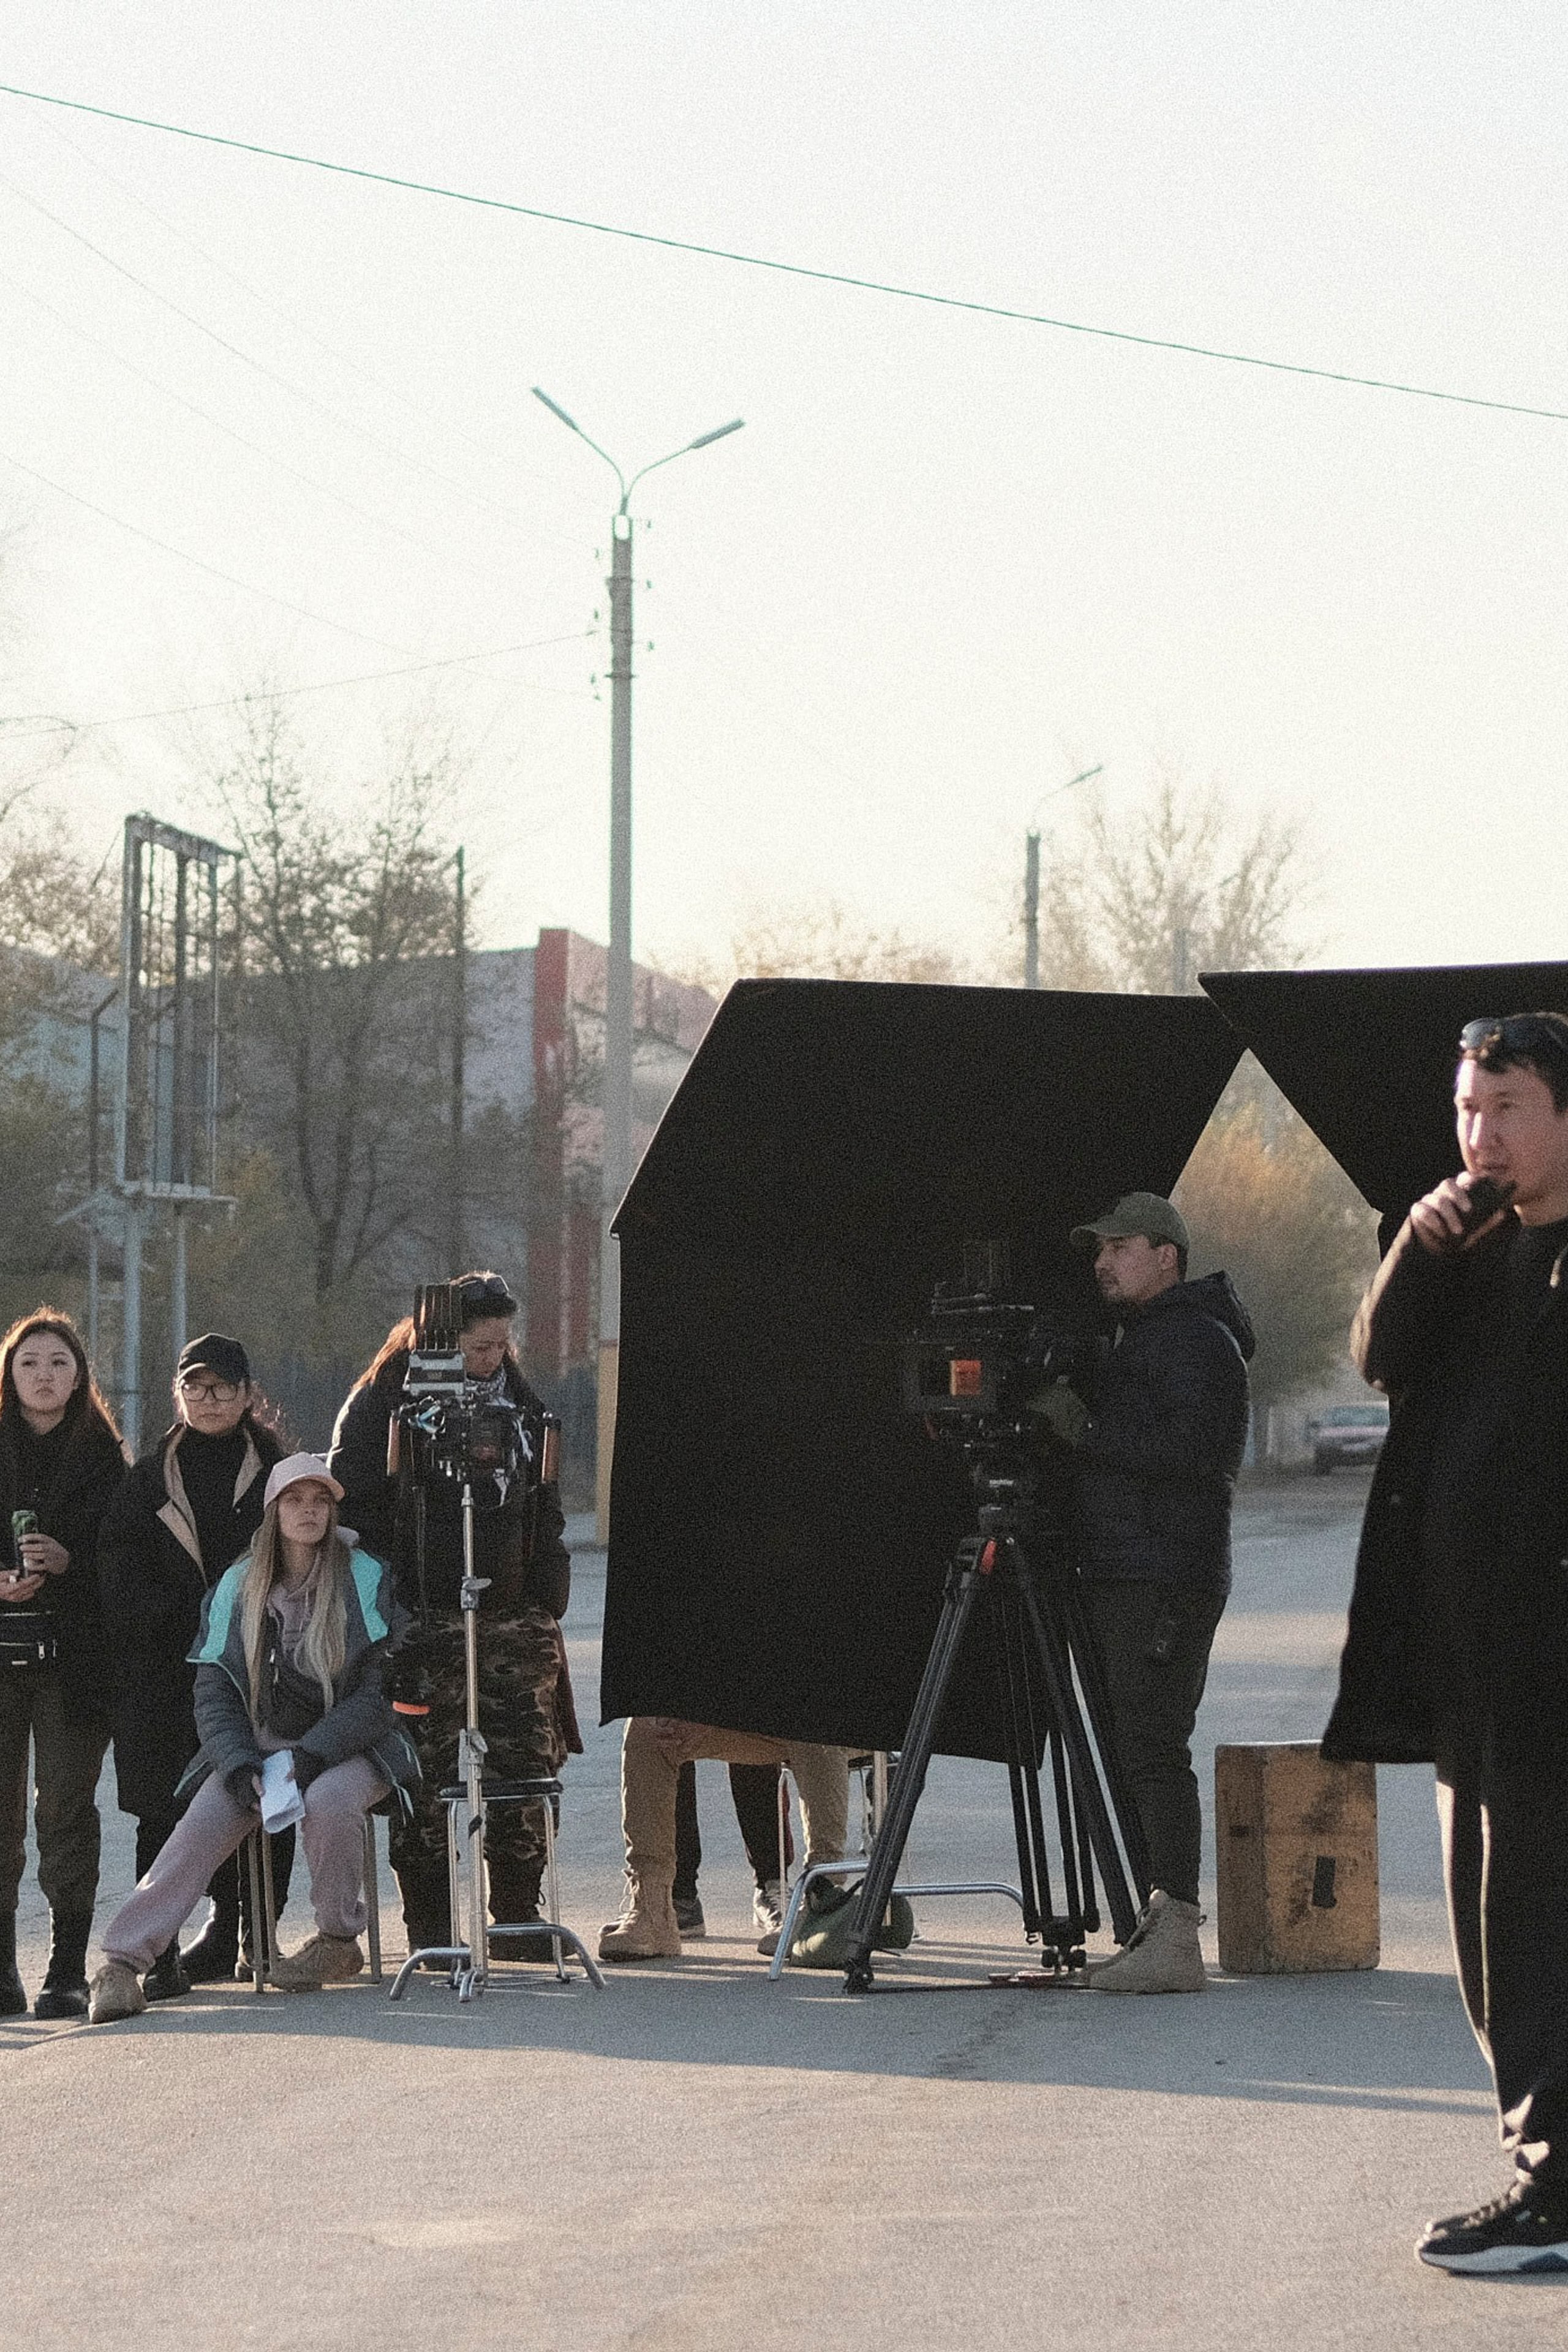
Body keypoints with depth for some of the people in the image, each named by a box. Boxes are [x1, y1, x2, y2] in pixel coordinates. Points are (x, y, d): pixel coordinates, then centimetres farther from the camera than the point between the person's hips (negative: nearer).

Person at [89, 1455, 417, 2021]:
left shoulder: (367, 1581, -3)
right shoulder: (237, 1588, 5)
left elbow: (379, 1693, -8)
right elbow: (213, 1694, 3)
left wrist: (311, 1756, -20)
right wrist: (241, 1768, -14)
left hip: (347, 1747, -2)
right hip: (257, 1747, 2)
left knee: (328, 1800, -36)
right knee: (198, 1829, -23)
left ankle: (339, 1941, -15)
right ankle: (121, 1962, -29)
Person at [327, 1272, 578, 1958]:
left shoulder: (521, 1405, 15)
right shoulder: (384, 1404, -1)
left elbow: (544, 1515, 23)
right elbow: (354, 1508, -2)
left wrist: (548, 1604, 15)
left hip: (514, 1618, 5)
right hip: (424, 1621, -4)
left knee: (527, 1772, 0)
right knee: (426, 1781, -4)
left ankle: (517, 1915, 9)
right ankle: (430, 1926, 3)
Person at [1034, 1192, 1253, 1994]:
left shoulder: (1195, 1340, -8)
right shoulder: (1140, 1339, 24)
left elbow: (1188, 1447, -21)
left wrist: (1086, 1429, -17)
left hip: (1164, 1580, -10)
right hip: (1122, 1576, 10)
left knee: (1151, 1747, -15)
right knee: (1139, 1749, 8)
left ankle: (1177, 1938, -18)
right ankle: (1156, 1922, 9)